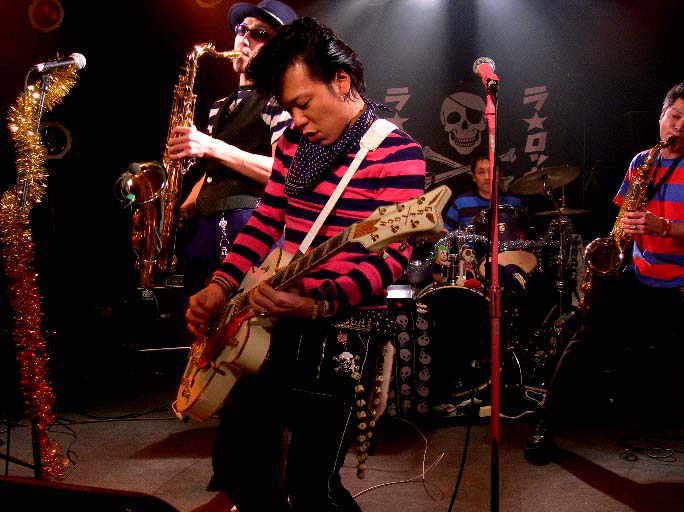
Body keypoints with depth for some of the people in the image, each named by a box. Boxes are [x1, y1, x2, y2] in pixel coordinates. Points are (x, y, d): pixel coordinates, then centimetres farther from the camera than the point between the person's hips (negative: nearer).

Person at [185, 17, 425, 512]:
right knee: (237, 462, 17)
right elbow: (266, 221, 13)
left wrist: (319, 304, -35)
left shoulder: (397, 153, -12)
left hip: (340, 334, -7)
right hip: (274, 325, 7)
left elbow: (392, 255, -21)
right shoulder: (295, 142, 9)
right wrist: (220, 286, 0)